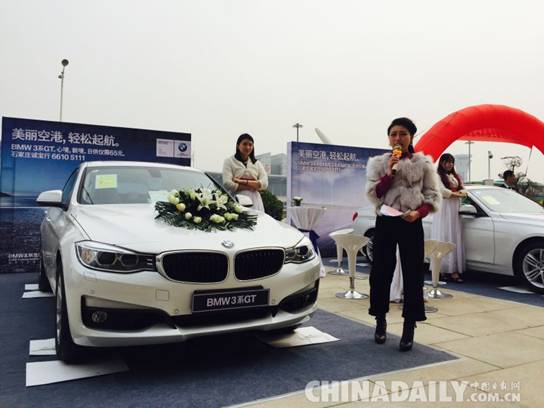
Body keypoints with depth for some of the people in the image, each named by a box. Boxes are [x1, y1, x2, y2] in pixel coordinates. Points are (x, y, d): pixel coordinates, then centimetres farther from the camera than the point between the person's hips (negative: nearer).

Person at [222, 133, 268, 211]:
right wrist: (252, 185, -5)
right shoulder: (229, 161, 7)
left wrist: (243, 182, -9)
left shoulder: (257, 163, 16)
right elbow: (227, 184, -7)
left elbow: (264, 184, 2)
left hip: (254, 200, 3)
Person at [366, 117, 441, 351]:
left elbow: (433, 196, 2)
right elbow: (372, 195, -1)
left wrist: (418, 212, -16)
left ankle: (409, 327, 11)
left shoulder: (423, 163, 4)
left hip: (411, 224, -1)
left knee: (412, 274, -1)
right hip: (384, 222, 1)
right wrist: (389, 173, -13)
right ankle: (380, 321, 25)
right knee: (381, 272, 5)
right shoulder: (378, 163, 6)